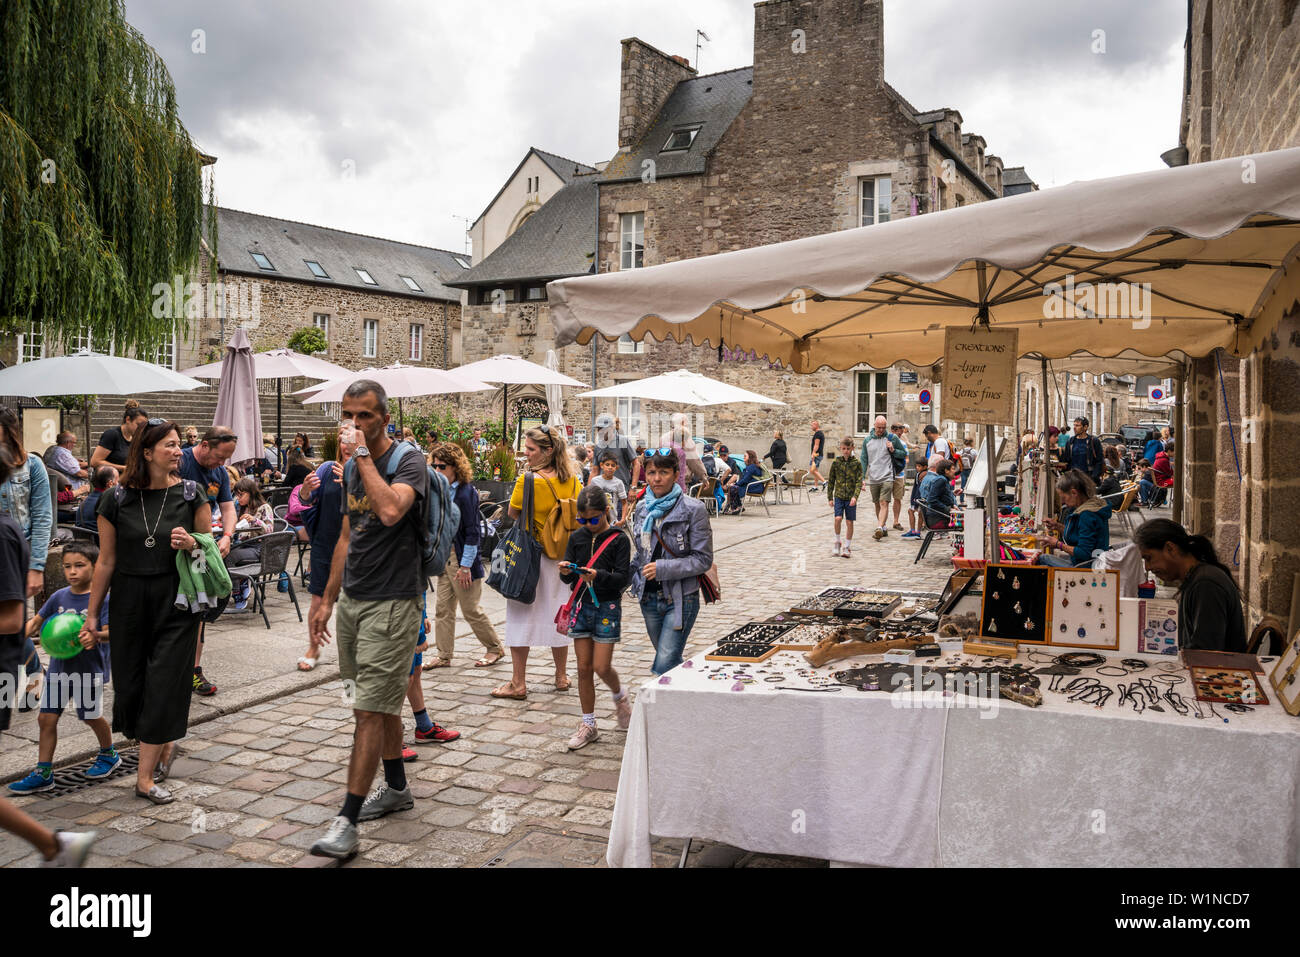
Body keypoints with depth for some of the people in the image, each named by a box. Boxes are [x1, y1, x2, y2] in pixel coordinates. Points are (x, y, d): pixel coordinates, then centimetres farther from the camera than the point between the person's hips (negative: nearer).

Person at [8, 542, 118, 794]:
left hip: (89, 669, -5)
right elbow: (37, 620, 14)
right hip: (59, 668, 5)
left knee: (91, 716, 9)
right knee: (46, 718, 3)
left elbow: (109, 632, -18)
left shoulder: (102, 598, -12)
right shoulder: (59, 597, 3)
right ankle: (43, 773, 12)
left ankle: (109, 754, 33)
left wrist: (95, 636, -39)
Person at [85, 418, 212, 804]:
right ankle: (164, 744, 34)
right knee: (131, 684, 6)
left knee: (164, 686, -4)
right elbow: (106, 561, 4)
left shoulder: (190, 494, -2)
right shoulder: (117, 500, -1)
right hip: (130, 602, 2)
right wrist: (92, 614, 6)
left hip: (177, 602, -1)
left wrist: (192, 544, -17)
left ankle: (145, 777, 5)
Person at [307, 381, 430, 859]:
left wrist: (362, 453, -22)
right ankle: (396, 787, 31)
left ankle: (348, 821, -3)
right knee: (381, 703, 16)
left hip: (391, 603, -8)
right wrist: (328, 599, 17)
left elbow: (390, 510, -31)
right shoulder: (351, 467, 13)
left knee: (371, 709, -6)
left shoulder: (408, 460, -10)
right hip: (352, 599, 8)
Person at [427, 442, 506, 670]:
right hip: (445, 555, 8)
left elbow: (472, 533, -17)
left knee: (471, 610, 2)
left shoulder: (466, 492, -17)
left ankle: (495, 648, 19)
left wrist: (465, 566, -17)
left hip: (463, 557, -8)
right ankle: (444, 656, 17)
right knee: (443, 608, 9)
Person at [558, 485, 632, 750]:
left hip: (607, 606, -4)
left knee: (602, 667, -7)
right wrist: (566, 572, -17)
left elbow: (622, 578, -13)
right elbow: (568, 578, 7)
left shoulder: (618, 540, -7)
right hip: (581, 605, 4)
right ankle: (588, 725, 16)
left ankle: (620, 696, 26)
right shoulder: (577, 538, 6)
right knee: (584, 668, 6)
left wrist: (598, 575, -30)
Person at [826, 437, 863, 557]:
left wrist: (855, 496, -19)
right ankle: (837, 542, 6)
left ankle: (847, 547, 16)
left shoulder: (857, 464, -1)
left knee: (850, 522, 3)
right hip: (838, 496, 0)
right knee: (838, 518, -15)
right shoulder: (836, 463, 3)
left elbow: (859, 481, -7)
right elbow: (831, 481, 8)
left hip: (851, 498, 0)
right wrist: (830, 497, 5)